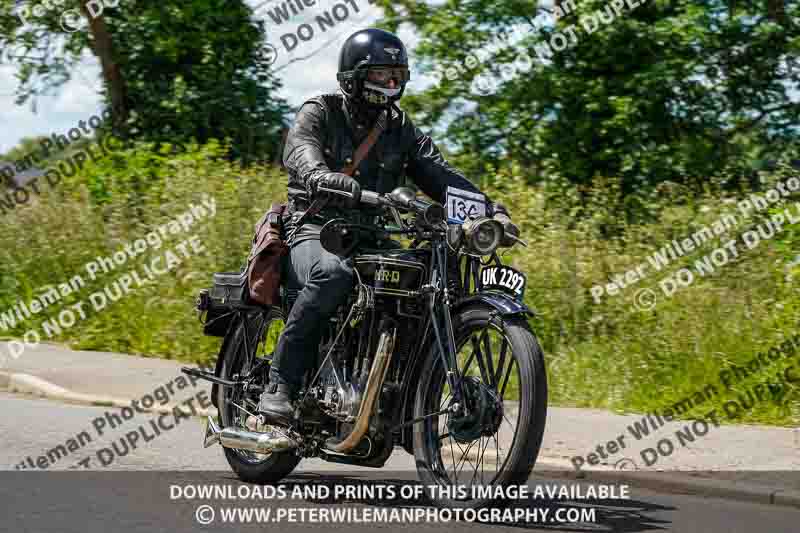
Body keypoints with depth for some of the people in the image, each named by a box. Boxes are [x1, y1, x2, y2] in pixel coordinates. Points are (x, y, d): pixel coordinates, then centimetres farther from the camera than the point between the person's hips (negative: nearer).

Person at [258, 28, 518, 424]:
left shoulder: (401, 130, 16)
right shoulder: (319, 115, 1)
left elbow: (441, 174, 6)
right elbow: (303, 158, -20)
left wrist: (490, 210, -12)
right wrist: (329, 181, -43)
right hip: (315, 231, -5)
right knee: (333, 274, -40)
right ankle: (279, 384, -33)